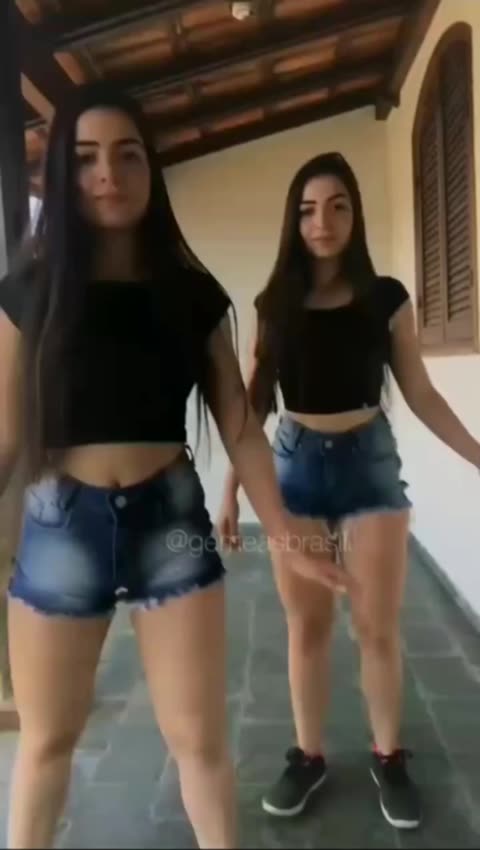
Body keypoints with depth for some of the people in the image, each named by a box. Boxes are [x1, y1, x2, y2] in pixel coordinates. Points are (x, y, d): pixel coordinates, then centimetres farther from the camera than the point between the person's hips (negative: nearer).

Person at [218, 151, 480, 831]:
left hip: (369, 460, -1)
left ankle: (389, 757, 29)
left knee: (378, 626, 7)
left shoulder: (386, 298, 0)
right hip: (295, 462, 1)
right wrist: (231, 487, 3)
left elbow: (420, 395, 3)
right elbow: (254, 402, 5)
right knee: (307, 625, 10)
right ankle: (309, 756, 29)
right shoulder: (273, 304, 3)